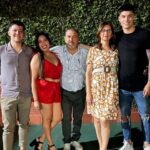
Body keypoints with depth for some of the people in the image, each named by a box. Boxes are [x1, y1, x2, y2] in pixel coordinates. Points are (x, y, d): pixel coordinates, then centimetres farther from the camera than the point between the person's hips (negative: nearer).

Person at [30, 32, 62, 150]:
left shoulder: (55, 55, 11)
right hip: (44, 90, -6)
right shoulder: (37, 57, -5)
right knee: (47, 119, 6)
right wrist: (35, 99, -12)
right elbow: (33, 79, -8)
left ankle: (40, 140, 26)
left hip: (56, 90, 6)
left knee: (57, 118, 9)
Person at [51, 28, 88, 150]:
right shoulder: (57, 50, -10)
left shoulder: (85, 52, -7)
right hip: (65, 92, -1)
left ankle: (75, 139, 35)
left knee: (78, 117, 16)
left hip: (80, 92, 1)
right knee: (66, 118, 10)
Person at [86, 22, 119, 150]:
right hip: (96, 87, 1)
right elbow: (88, 72, 0)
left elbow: (119, 70, 10)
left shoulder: (116, 51, 5)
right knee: (96, 119, 8)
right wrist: (88, 92, -5)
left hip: (111, 88, -1)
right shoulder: (93, 50, 2)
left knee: (105, 120, -8)